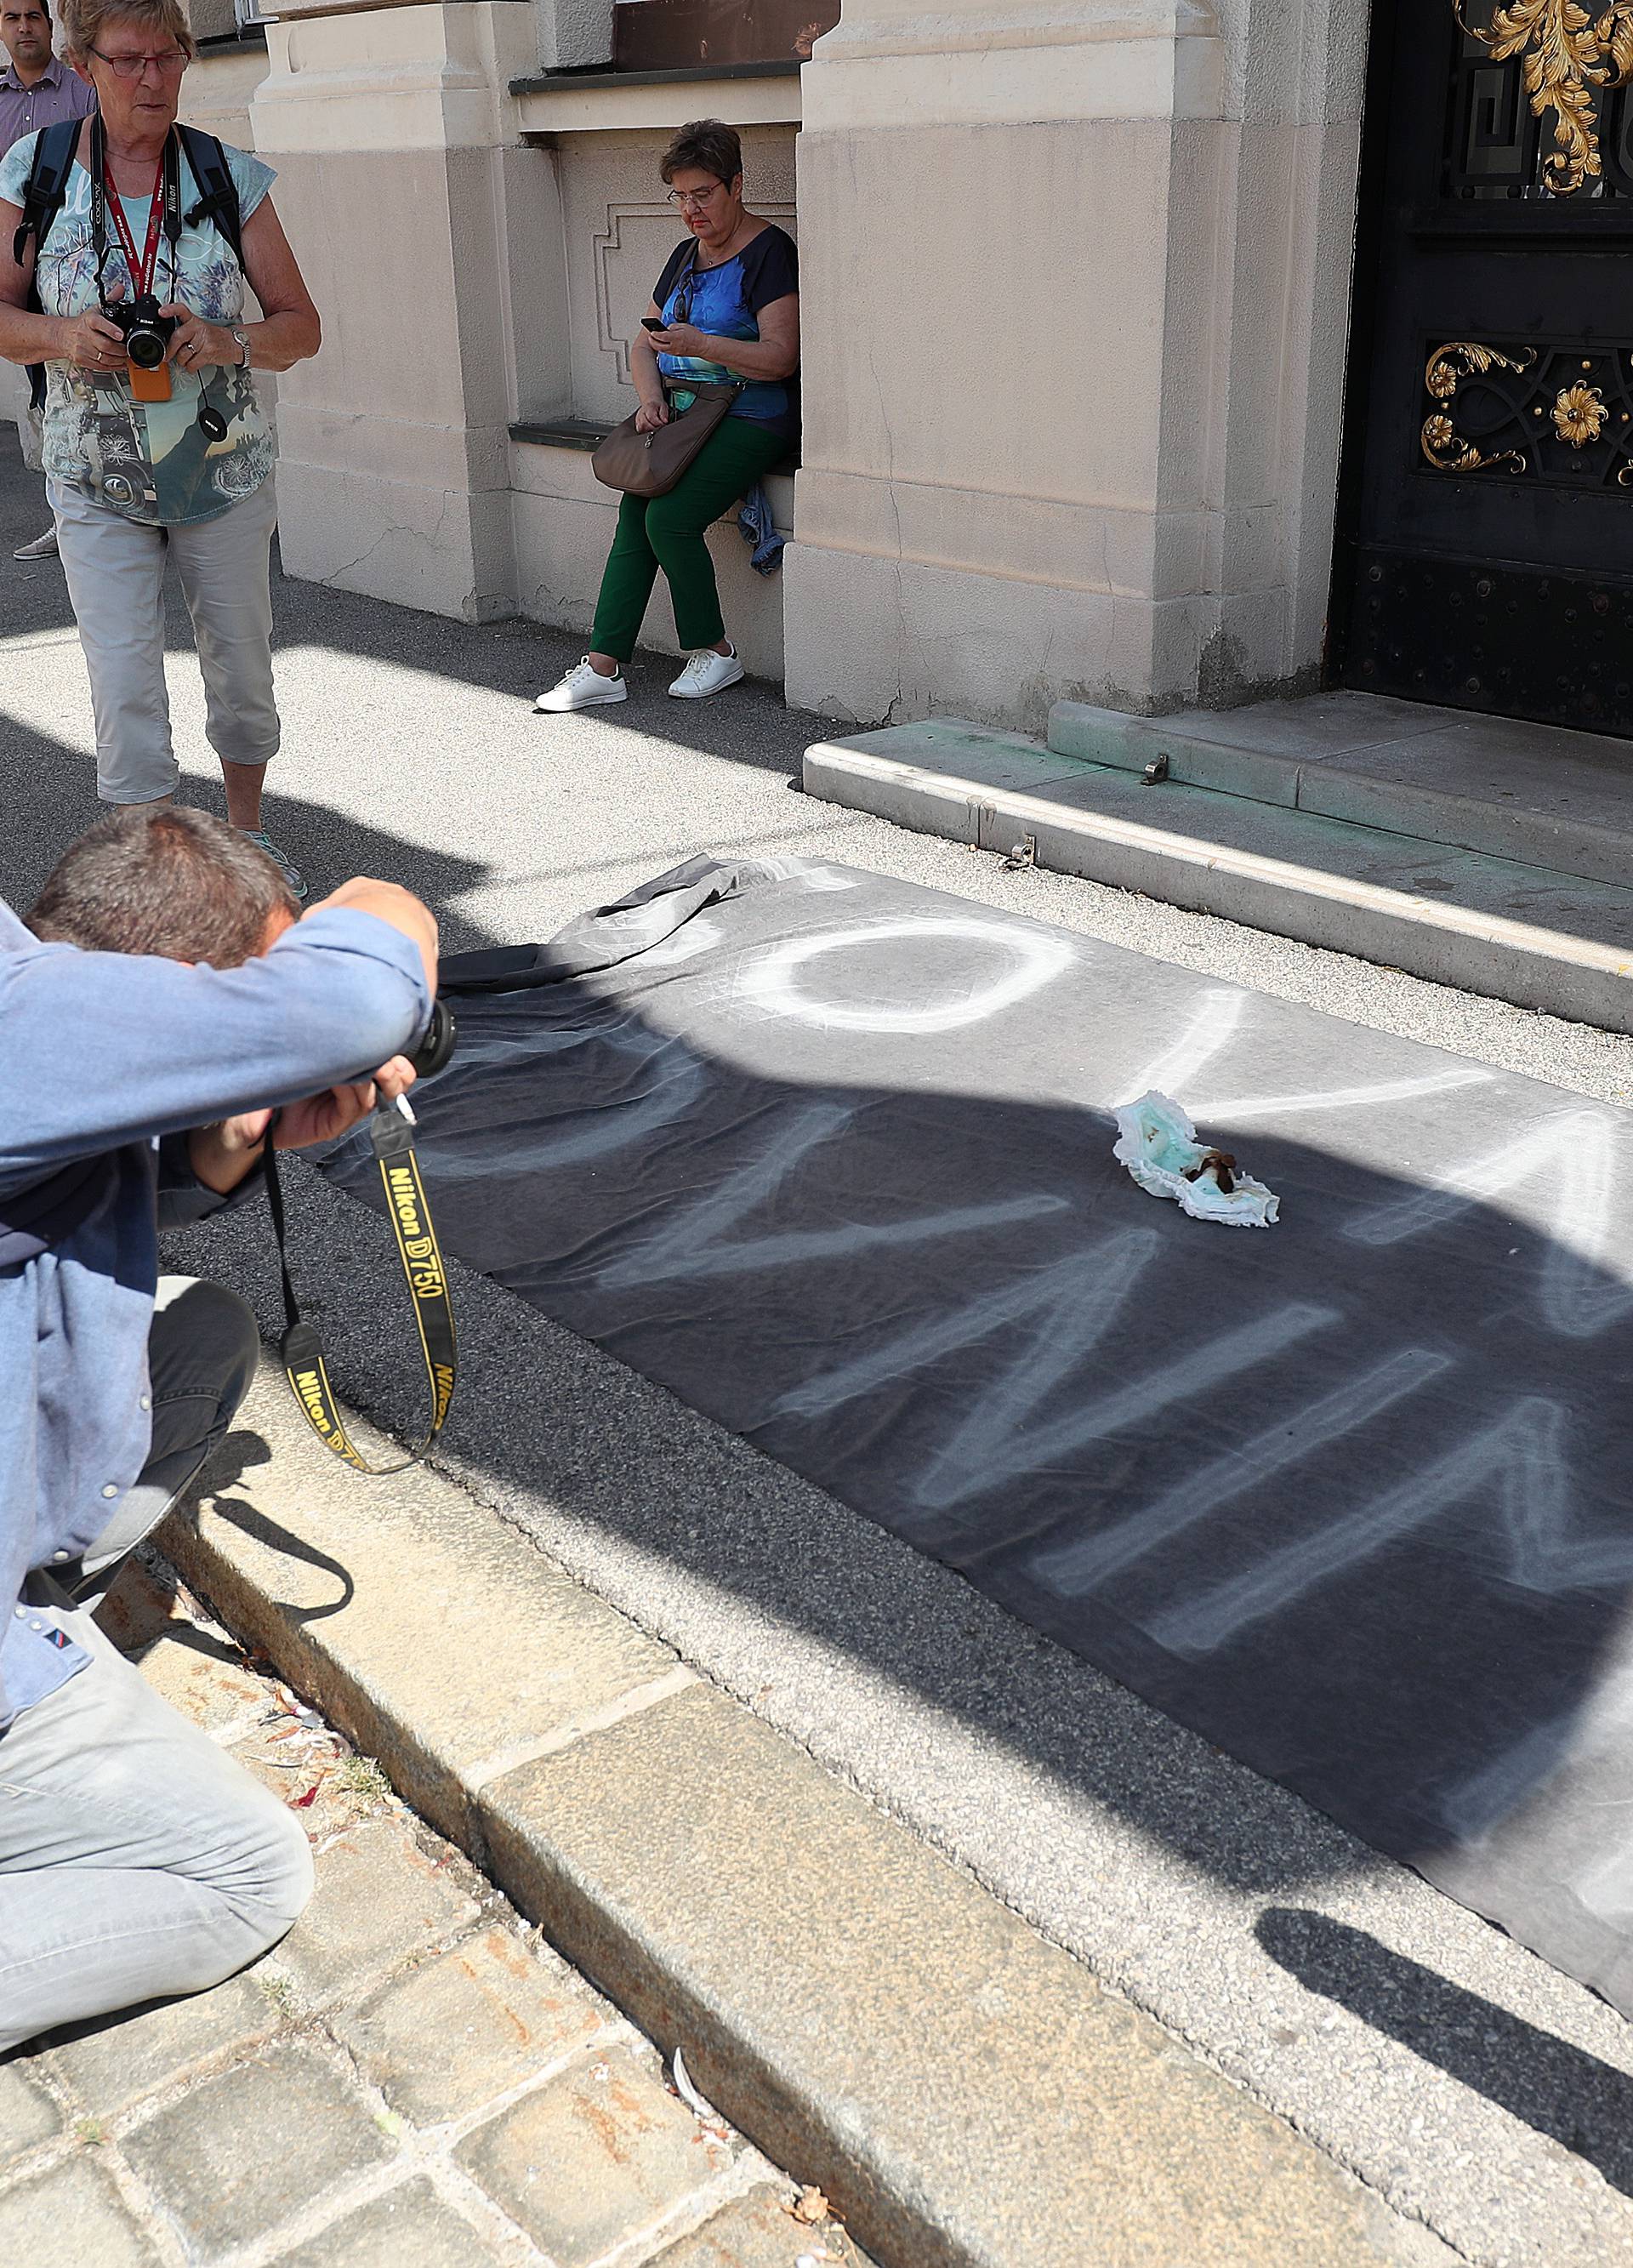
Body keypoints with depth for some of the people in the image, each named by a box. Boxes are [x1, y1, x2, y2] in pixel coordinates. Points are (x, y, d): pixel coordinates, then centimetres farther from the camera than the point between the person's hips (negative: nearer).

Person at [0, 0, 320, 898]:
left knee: (242, 667, 13)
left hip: (223, 470, 1)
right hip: (97, 480, -1)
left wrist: (230, 342, -22)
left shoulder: (230, 177, -4)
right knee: (125, 693, -6)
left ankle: (246, 829, 36)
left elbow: (301, 325, -1)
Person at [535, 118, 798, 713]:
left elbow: (780, 357, -15)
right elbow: (644, 344, 19)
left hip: (749, 419, -7)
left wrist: (699, 345, -25)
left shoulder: (769, 252, -6)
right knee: (633, 517, -14)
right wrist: (651, 396, -3)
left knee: (669, 517, -25)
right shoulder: (685, 257, 19)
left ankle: (716, 653, -7)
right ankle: (602, 667, -17)